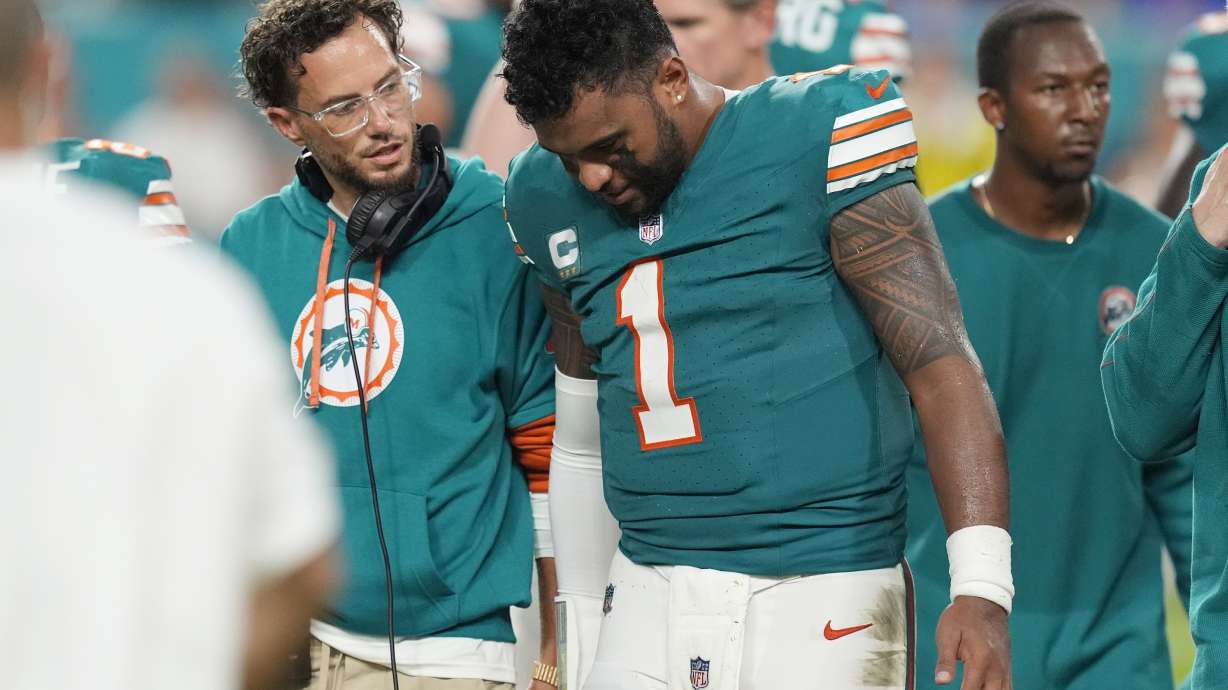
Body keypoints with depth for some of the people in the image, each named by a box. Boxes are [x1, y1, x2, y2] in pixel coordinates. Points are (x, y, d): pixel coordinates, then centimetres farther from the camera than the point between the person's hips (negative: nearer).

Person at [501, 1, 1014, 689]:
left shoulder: (811, 143, -9)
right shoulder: (549, 201, 9)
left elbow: (941, 364, -12)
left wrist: (982, 586, -21)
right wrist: (582, 619, 21)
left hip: (819, 605, -5)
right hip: (647, 600, 5)